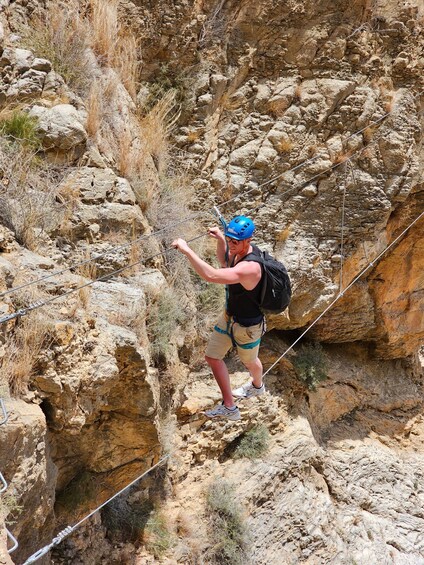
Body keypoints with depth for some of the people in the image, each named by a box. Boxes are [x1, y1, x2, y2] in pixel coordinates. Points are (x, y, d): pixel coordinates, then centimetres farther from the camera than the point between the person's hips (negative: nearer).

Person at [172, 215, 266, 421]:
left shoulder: (250, 267, -40)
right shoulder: (239, 251, -11)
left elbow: (211, 275, -51)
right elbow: (224, 261, 14)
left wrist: (186, 250, -50)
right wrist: (220, 240, -6)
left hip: (247, 325, -8)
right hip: (229, 315, 9)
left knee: (249, 361, 20)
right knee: (212, 356, 13)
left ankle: (257, 386, 52)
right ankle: (229, 407, 31)